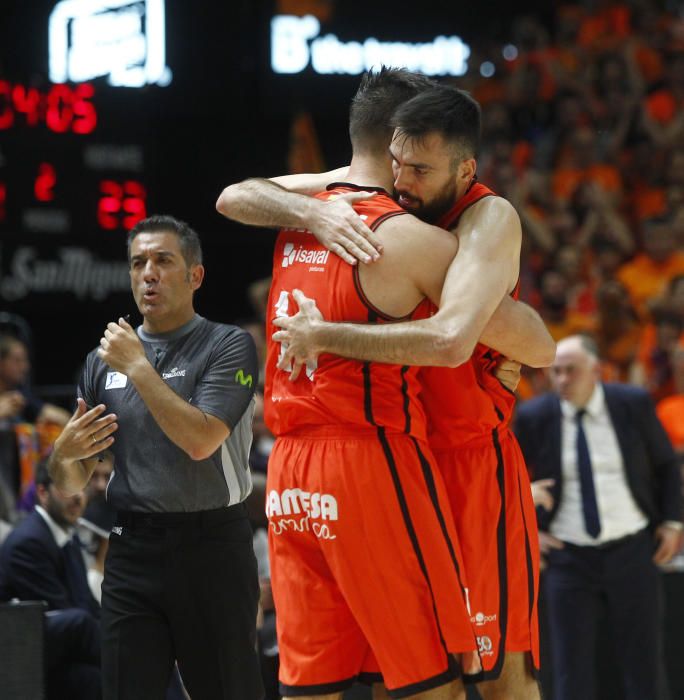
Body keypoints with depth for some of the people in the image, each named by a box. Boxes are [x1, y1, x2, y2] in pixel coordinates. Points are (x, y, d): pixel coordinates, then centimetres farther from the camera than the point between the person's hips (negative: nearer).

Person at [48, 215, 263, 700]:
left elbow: (200, 440, -17)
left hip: (211, 550, -4)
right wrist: (65, 453, -7)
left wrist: (139, 368, -13)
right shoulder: (104, 359, 13)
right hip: (132, 549, 4)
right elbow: (72, 482, 16)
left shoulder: (229, 345, -2)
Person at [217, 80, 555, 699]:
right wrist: (313, 212, -24)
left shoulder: (489, 219, -17)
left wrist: (323, 336, -27)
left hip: (469, 460, -5)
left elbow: (450, 341, -34)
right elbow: (234, 199, -4)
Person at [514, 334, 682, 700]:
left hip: (631, 551, 0)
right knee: (572, 668, -1)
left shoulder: (633, 404, -3)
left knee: (644, 663, 4)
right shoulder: (533, 417, -4)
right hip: (568, 557, 0)